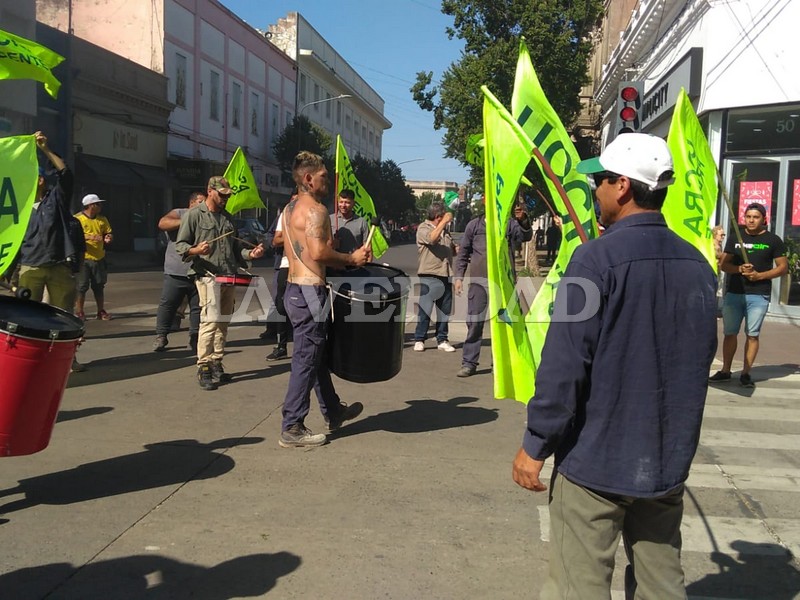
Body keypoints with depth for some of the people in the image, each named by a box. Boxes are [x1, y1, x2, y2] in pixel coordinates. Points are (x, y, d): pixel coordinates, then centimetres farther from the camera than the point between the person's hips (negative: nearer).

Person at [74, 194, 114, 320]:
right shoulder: (77, 218, -5)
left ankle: (101, 312, 17)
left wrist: (108, 238, -8)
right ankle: (79, 312, 7)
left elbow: (109, 233, 16)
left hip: (99, 258, 5)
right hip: (83, 258, -5)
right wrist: (89, 237, -28)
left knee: (99, 286, 11)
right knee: (81, 287, -2)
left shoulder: (102, 219, 12)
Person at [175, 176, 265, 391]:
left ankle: (216, 363, 17)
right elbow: (180, 245, -2)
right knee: (210, 320, -14)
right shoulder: (194, 215, 1)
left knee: (223, 322, 9)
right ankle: (203, 367, -8)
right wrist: (196, 250, -22)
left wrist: (250, 253, 6)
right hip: (207, 275, -7)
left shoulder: (227, 217, 20)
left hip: (230, 277, 7)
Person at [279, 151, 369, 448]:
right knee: (306, 359, -3)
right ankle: (292, 429, 5)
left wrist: (337, 262, 15)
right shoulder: (314, 209, -14)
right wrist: (351, 259, -12)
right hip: (310, 292, -10)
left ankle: (333, 412, 34)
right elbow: (319, 252, -26)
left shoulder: (290, 209, 16)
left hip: (294, 287, 10)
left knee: (316, 355, 19)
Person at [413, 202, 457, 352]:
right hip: (429, 275, -7)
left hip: (445, 274, 7)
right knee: (425, 309, -5)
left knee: (445, 309, 8)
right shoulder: (423, 228, -2)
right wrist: (444, 222, -18)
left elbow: (452, 248, 30)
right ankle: (419, 339, 3)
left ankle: (442, 340, 16)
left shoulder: (445, 230, 19)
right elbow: (432, 238, -24)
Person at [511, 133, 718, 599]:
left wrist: (535, 445, -9)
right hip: (668, 459, 6)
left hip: (597, 457, -6)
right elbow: (701, 358, 12)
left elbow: (565, 364, -19)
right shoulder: (697, 264, 3)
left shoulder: (597, 258, -17)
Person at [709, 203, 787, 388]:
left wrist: (760, 275, -12)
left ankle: (746, 373, 5)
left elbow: (783, 267, 3)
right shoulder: (735, 239, 11)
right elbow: (723, 264, 6)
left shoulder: (773, 240, 4)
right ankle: (725, 370, 14)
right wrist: (740, 269, -14)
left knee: (752, 334, -1)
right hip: (732, 293, 3)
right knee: (729, 333, 6)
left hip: (758, 296, -3)